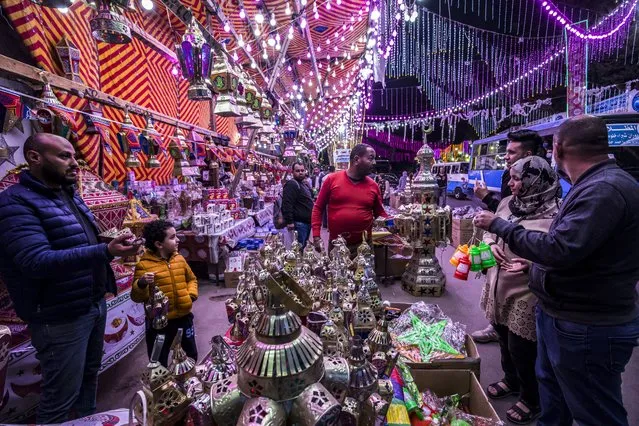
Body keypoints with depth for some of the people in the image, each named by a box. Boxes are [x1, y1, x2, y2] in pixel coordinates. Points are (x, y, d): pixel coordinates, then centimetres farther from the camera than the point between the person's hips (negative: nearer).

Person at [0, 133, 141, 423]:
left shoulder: (71, 196, 9)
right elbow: (37, 261, -30)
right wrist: (106, 252, -39)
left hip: (95, 304, 8)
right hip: (61, 318, -8)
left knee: (90, 376, 24)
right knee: (61, 398, 7)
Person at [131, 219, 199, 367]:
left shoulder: (179, 259, 2)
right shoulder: (144, 265, -14)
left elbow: (191, 279, 16)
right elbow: (137, 297, -12)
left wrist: (191, 294, 0)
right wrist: (142, 284, -32)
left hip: (183, 317, 5)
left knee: (191, 355, 22)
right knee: (159, 362, 12)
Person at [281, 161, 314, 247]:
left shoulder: (305, 184, 18)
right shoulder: (291, 184, -13)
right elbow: (287, 204, -22)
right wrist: (289, 221, -26)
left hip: (307, 222, 10)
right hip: (299, 223, -10)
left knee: (303, 246, 17)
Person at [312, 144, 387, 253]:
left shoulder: (373, 185, 3)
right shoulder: (332, 179, -3)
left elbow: (380, 214, 13)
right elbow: (318, 208, 1)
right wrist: (316, 236, -6)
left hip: (364, 245, 2)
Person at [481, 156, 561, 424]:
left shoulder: (553, 212, -17)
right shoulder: (508, 203, 5)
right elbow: (489, 231, 15)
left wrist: (532, 263, -30)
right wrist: (491, 244, -4)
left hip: (526, 294, -7)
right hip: (499, 286, 7)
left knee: (522, 349, 7)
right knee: (504, 339, 23)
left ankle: (532, 401, 33)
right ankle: (511, 380, 48)